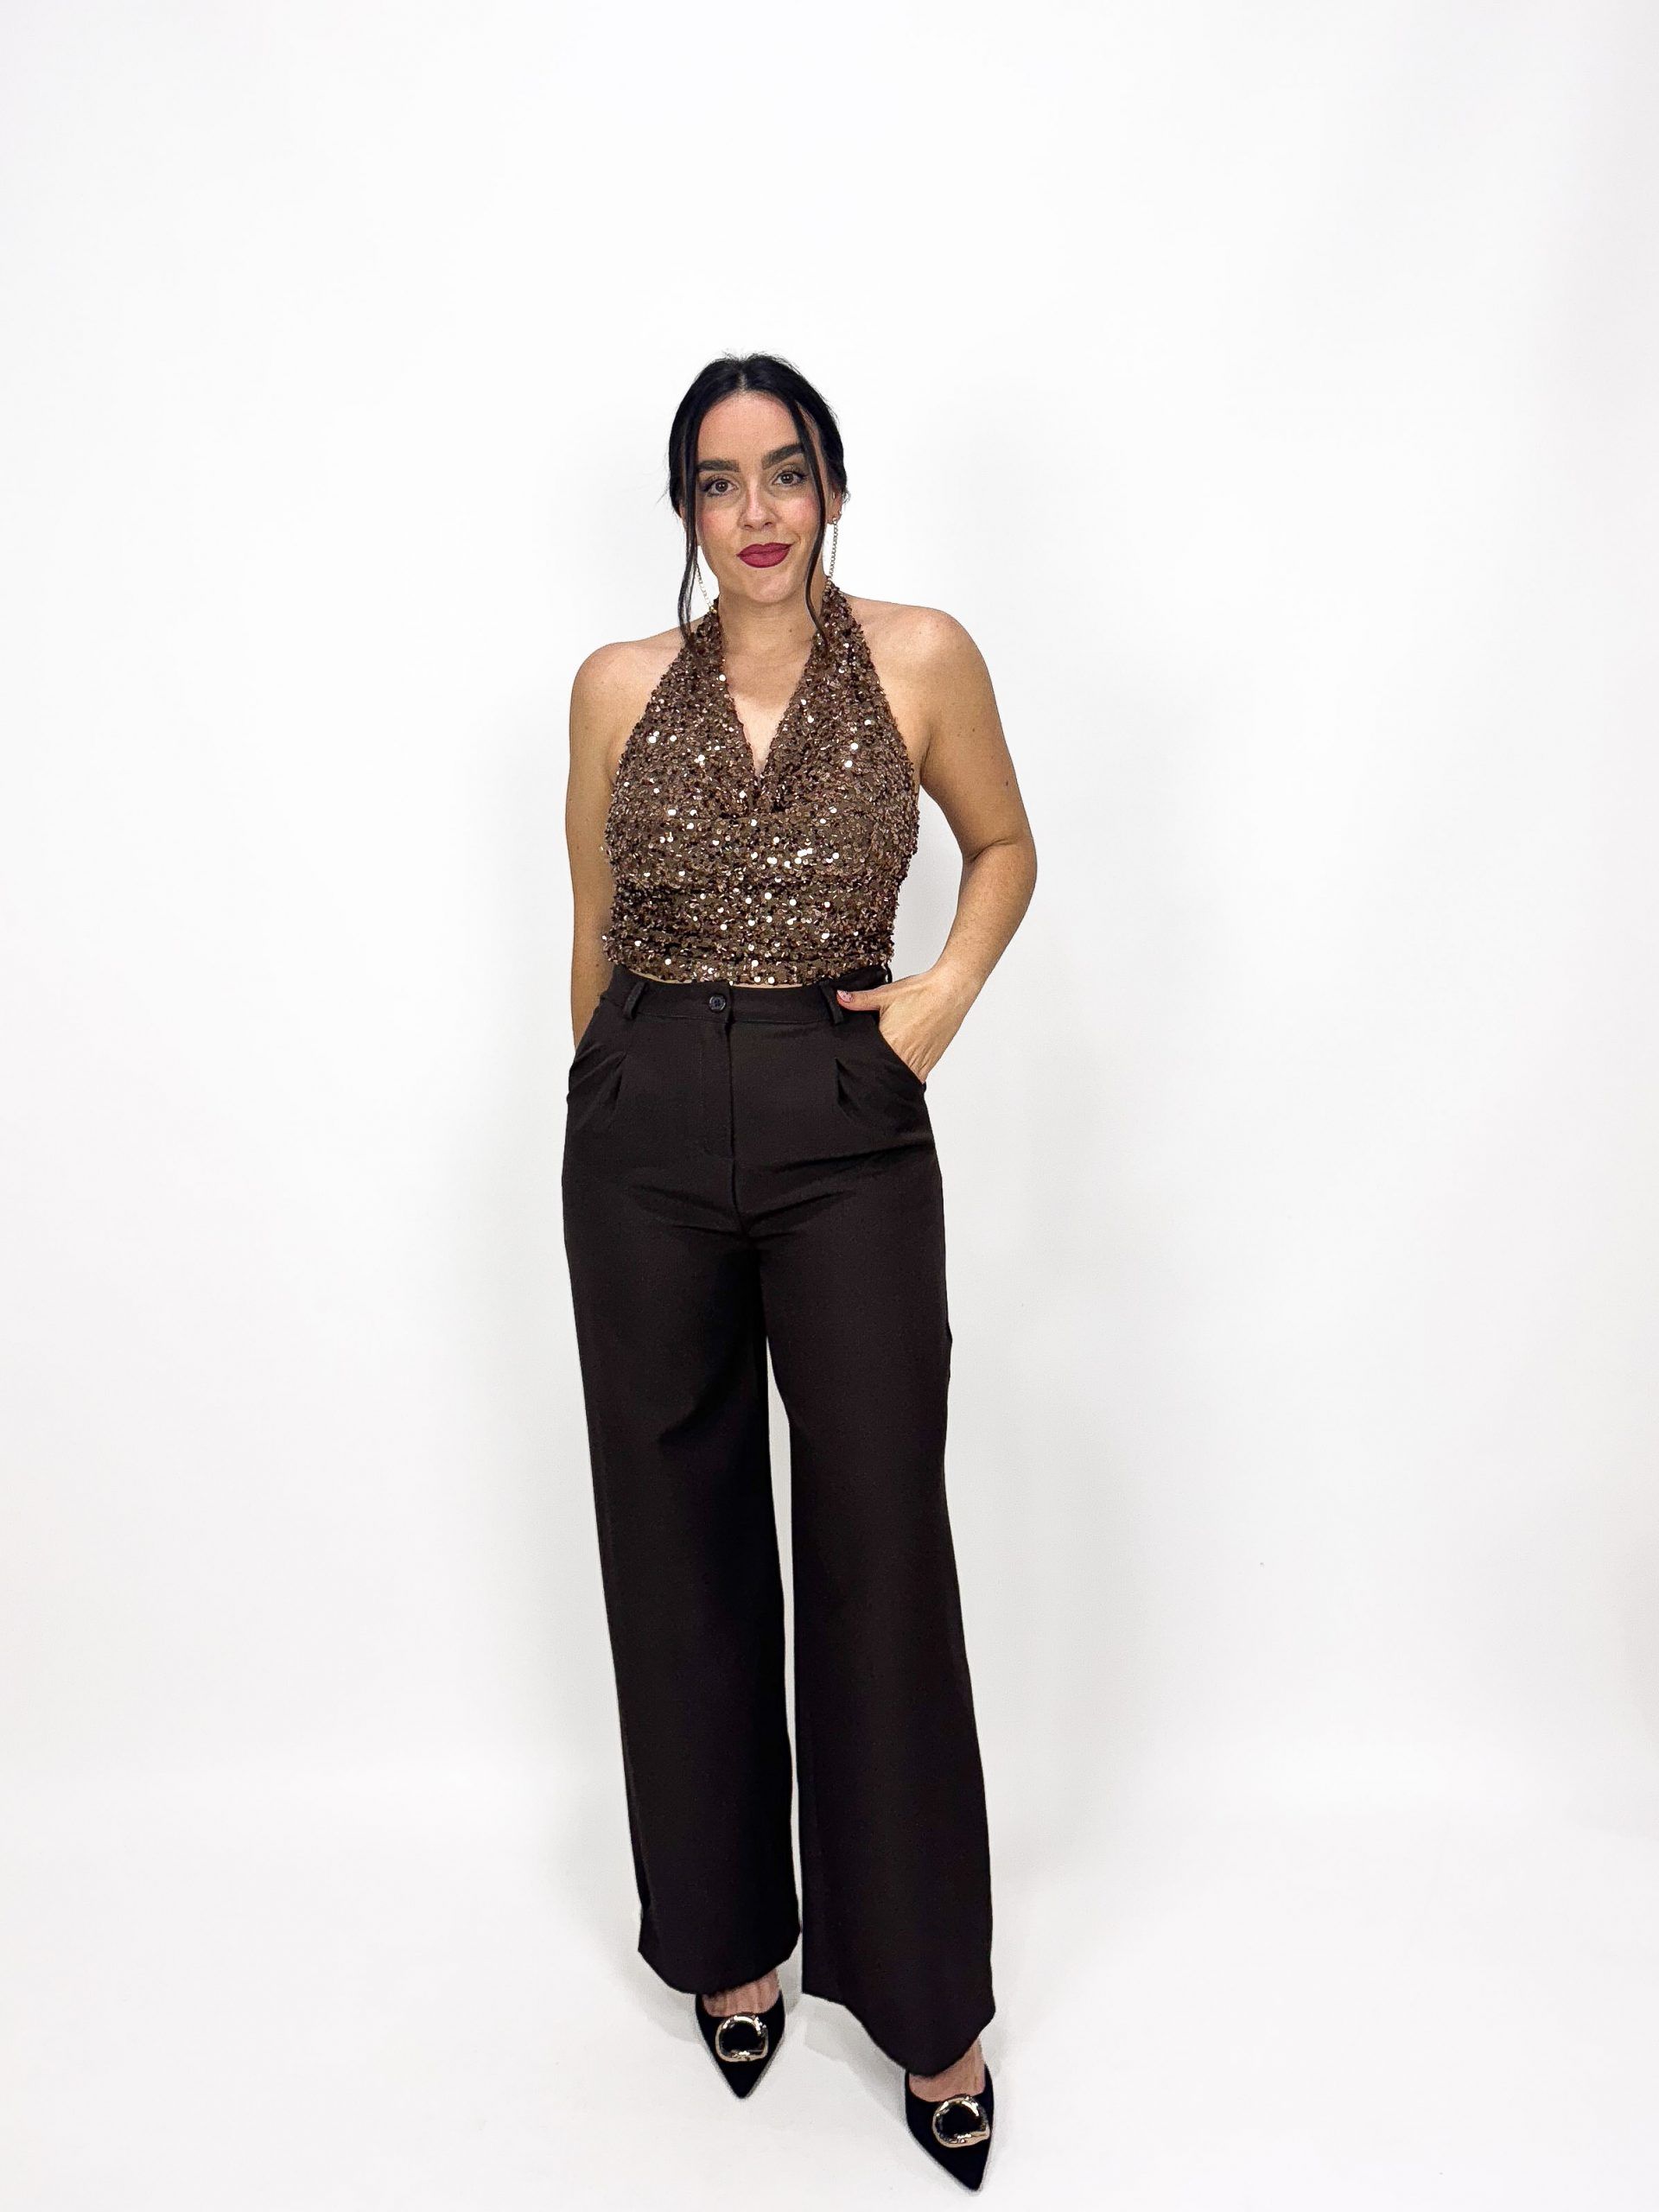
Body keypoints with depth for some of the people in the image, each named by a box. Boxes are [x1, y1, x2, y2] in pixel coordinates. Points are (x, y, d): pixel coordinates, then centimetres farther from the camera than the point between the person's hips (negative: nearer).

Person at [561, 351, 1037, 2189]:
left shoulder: (919, 658, 1)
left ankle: (926, 1998, 21)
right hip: (648, 1133, 2)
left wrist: (950, 986, -4)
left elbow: (1004, 844, 14)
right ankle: (728, 1936, 32)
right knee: (680, 1544, 10)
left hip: (848, 1127, -2)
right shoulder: (620, 687, 6)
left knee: (881, 1552, 1)